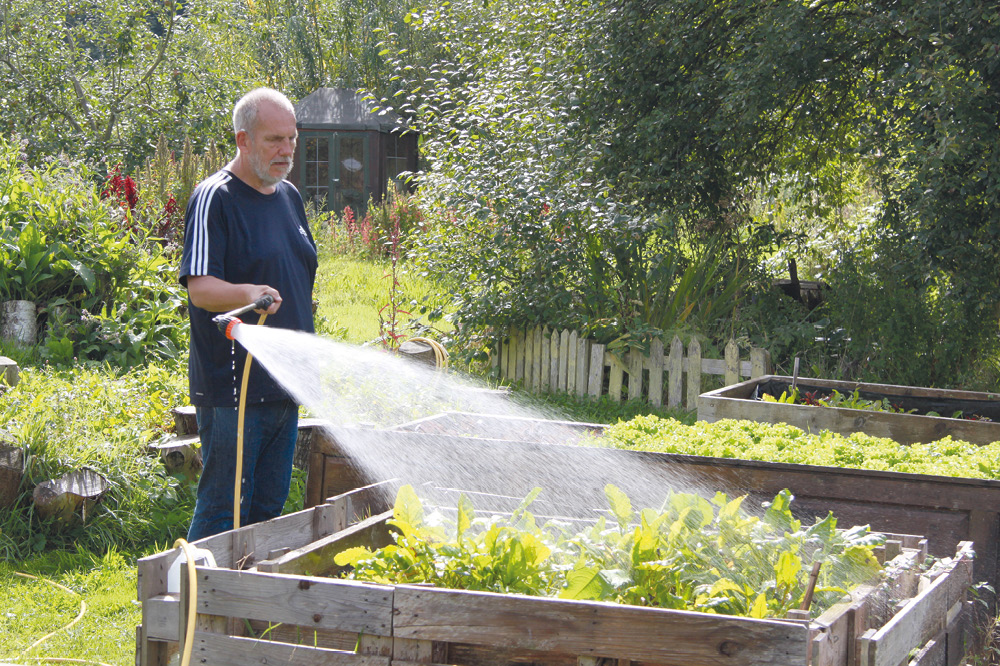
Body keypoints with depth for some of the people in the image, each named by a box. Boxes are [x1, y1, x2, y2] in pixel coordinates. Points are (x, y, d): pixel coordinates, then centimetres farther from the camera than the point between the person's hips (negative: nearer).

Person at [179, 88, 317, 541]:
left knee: (269, 508, 13)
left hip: (284, 384, 8)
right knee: (222, 512, -5)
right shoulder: (214, 198, -11)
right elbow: (199, 287, -21)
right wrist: (249, 294, -41)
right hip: (232, 388, -8)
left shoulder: (289, 196, 14)